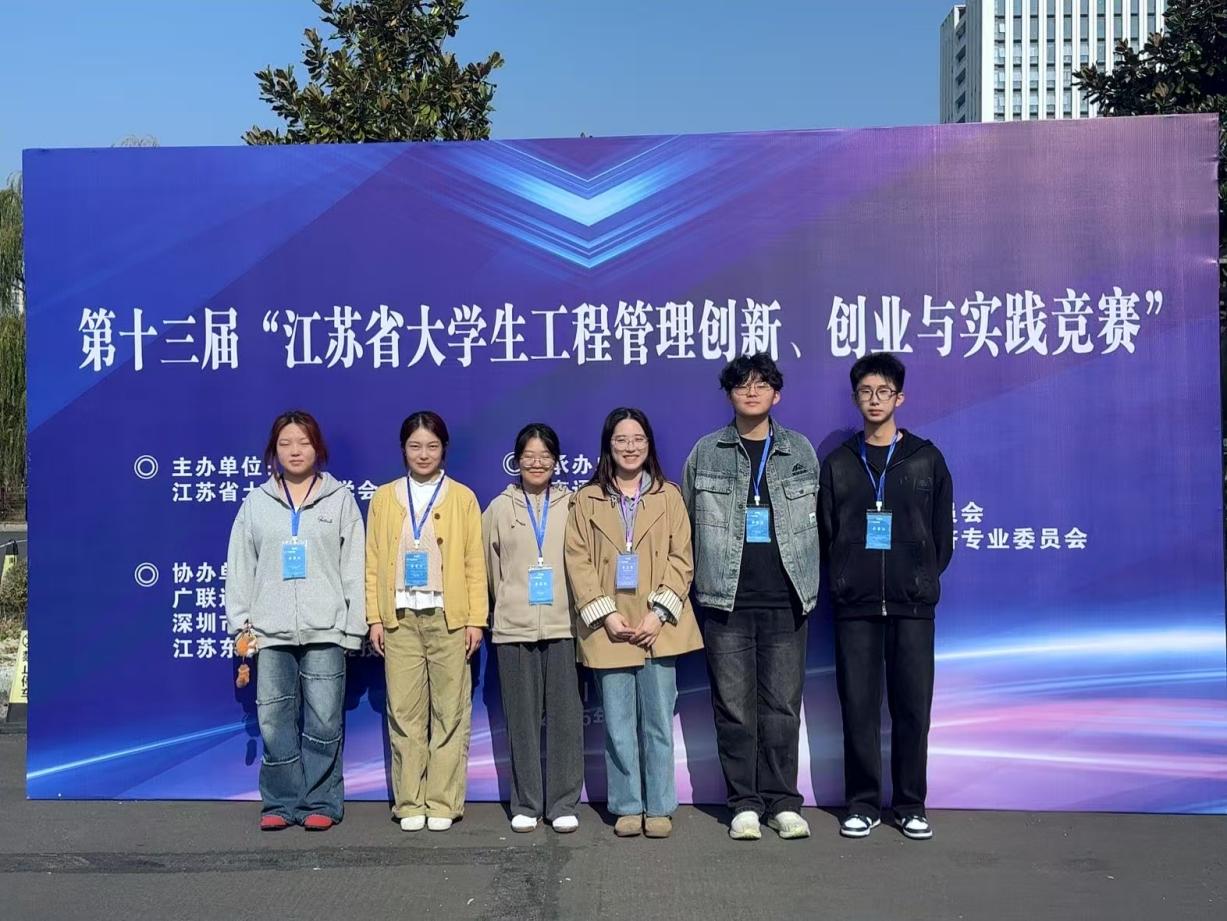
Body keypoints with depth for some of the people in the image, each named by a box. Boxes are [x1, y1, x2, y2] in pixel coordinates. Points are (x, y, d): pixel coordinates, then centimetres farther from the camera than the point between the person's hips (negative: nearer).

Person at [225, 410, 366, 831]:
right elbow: (240, 566, 11)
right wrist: (241, 622, 5)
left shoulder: (340, 499, 7)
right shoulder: (256, 502, 11)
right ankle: (282, 802, 15)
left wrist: (355, 625, 0)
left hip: (324, 630, -1)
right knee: (274, 721, 3)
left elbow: (354, 567, 5)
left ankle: (321, 802, 11)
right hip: (270, 631, 2)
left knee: (323, 721, -1)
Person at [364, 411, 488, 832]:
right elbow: (373, 562, 7)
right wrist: (374, 618, 0)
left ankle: (443, 802, 10)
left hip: (449, 618, -1)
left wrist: (476, 619, -3)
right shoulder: (384, 497, 10)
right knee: (404, 713, 3)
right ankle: (410, 802, 12)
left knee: (449, 713, 1)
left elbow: (475, 563, 3)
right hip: (400, 619, 1)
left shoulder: (462, 497, 6)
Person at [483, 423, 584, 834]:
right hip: (515, 628, 1)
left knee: (565, 717, -1)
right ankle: (525, 805, 16)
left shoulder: (572, 506, 4)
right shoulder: (499, 508, 7)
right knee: (522, 718, 6)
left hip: (563, 625, -1)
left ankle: (563, 804, 10)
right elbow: (489, 568, 13)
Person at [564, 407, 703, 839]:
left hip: (658, 628, 0)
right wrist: (606, 614, -9)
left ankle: (659, 808, 14)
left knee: (658, 721, 3)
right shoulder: (586, 500, 8)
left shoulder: (668, 496, 8)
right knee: (618, 724, 4)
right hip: (609, 630, 0)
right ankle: (627, 808, 15)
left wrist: (659, 613, -9)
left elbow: (681, 559, 3)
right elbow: (578, 562, 2)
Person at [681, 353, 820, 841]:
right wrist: (698, 582, 6)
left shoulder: (800, 451, 9)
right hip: (725, 600, 0)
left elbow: (816, 521, 12)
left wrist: (808, 583, 7)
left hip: (785, 600, 1)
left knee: (782, 704, 5)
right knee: (734, 705, 3)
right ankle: (745, 803, 14)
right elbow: (687, 524, 10)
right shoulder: (706, 452, 6)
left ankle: (782, 801, 16)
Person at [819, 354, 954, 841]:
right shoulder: (838, 463, 9)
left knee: (912, 705, 2)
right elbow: (826, 532, 8)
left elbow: (943, 531, 8)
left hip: (912, 604, 0)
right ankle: (863, 804, 14)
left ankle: (911, 805, 15)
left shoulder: (926, 458, 7)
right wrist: (841, 581, 1)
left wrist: (925, 580, 2)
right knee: (858, 705, 3)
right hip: (855, 604, 1)